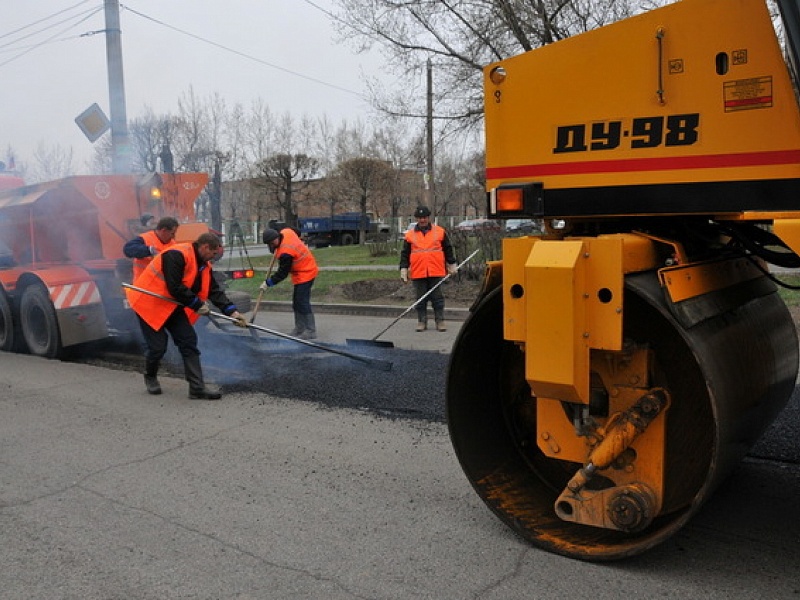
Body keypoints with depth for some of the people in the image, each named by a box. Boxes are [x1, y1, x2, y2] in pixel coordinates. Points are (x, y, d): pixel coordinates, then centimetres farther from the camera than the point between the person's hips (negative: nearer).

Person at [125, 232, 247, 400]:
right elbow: (175, 288, -29)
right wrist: (198, 304, -20)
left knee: (189, 342, -2)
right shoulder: (176, 255, -25)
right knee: (157, 346, -4)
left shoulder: (203, 265, 4)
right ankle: (150, 377, 28)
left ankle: (197, 388, -2)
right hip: (151, 304, -9)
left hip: (174, 307, 9)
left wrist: (231, 311, -11)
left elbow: (215, 291, 1)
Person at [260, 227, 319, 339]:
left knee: (302, 302, -11)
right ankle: (299, 329, 20)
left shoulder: (285, 253, -29)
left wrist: (268, 283, -7)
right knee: (297, 302, 14)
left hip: (305, 274, -10)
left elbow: (282, 273, -19)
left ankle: (311, 331, -8)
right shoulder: (286, 232, -4)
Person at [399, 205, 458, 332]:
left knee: (437, 298, 4)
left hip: (436, 272, 0)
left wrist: (452, 265, 13)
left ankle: (440, 321, 11)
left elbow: (448, 249, 13)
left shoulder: (440, 232, 6)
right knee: (420, 299, 6)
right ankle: (421, 321, 15)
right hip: (418, 273, 1)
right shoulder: (410, 234, 6)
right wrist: (403, 270, 2)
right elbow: (405, 254, 8)